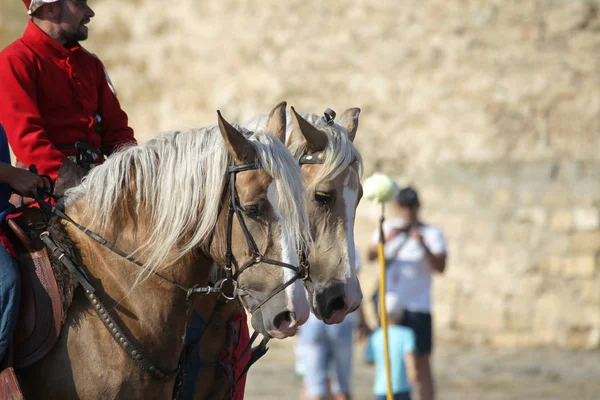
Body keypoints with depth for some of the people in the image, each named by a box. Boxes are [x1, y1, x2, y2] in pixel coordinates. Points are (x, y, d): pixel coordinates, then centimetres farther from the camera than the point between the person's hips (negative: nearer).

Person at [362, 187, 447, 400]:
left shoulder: (432, 234, -1)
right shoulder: (389, 227, 10)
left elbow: (440, 267, -14)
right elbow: (371, 256, -2)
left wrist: (424, 245, -29)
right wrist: (387, 239, -19)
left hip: (418, 307, -3)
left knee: (422, 364, -5)